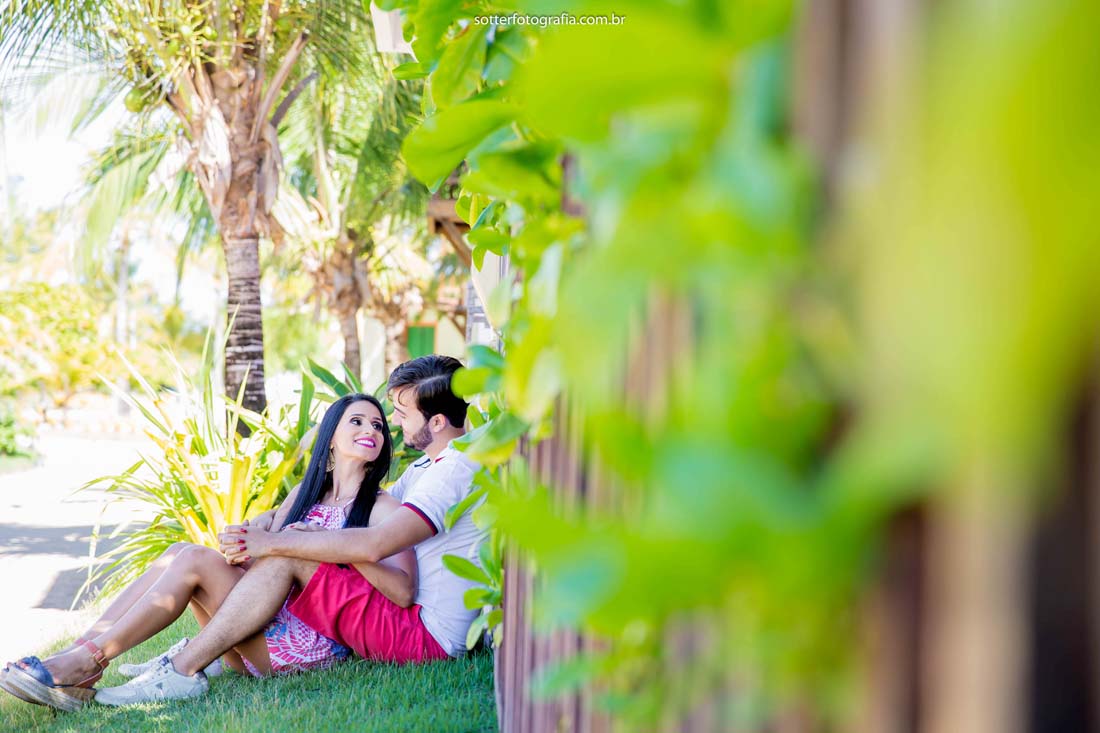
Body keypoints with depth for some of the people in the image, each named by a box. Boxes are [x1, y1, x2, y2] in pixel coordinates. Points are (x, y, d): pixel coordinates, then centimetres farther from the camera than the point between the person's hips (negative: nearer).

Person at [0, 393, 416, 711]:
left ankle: (84, 663, -24)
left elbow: (402, 593, -16)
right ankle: (77, 655, -21)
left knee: (195, 560, -19)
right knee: (182, 552, -11)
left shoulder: (381, 507, -2)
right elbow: (260, 561, 13)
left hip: (319, 644, -6)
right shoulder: (305, 493, 19)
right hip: (275, 624, 6)